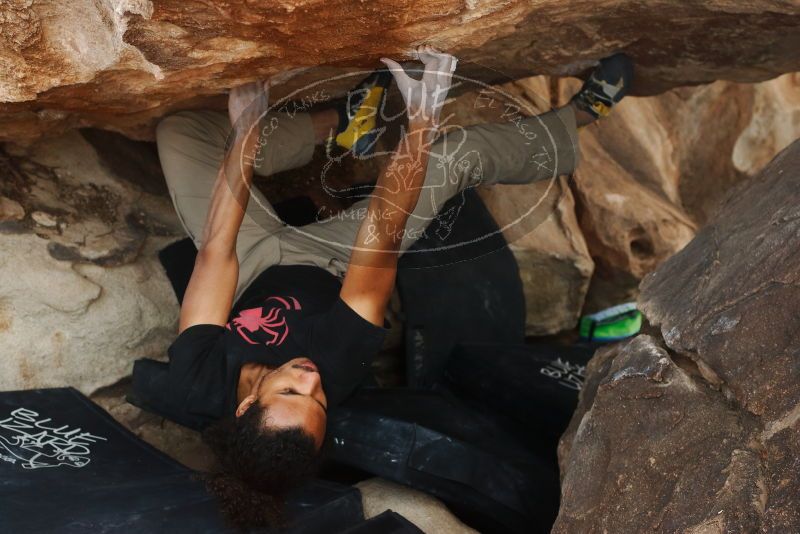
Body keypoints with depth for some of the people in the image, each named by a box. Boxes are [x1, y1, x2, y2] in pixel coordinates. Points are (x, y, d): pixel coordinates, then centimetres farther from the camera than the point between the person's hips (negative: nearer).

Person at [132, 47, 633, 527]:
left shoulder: (194, 383, -39)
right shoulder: (338, 371, -41)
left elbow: (218, 250, -35)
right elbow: (381, 243, -42)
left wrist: (244, 132, -34)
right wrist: (422, 116, -42)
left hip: (255, 262, 2)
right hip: (331, 266, -2)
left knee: (179, 133, -11)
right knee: (458, 151, -14)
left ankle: (339, 122, 3)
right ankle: (578, 117, 15)